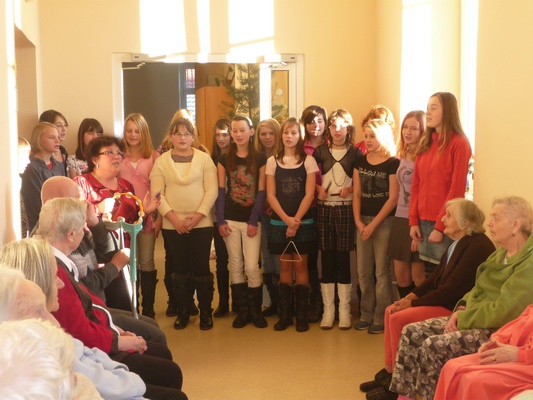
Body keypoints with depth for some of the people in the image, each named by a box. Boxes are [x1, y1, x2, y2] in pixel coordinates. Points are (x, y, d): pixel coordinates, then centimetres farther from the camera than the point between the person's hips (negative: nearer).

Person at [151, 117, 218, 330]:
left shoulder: (204, 159, 2)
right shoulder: (161, 161, 5)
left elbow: (211, 190, -3)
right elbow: (157, 193, -1)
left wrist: (198, 216, -12)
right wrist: (173, 218, -11)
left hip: (201, 223, -1)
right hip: (173, 225, 1)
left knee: (201, 268, 1)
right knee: (181, 269, 8)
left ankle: (206, 312, 15)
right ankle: (182, 312, 20)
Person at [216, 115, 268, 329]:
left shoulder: (260, 159, 0)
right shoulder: (224, 159, 5)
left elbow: (261, 192, -3)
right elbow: (220, 191, 3)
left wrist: (254, 221, -9)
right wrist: (220, 221, -4)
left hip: (252, 220, -2)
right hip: (230, 219, 2)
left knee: (252, 266, -4)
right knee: (235, 265, 6)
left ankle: (256, 310, 11)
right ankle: (242, 310, 15)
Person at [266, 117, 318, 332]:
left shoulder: (308, 161, 0)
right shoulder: (272, 161, 4)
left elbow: (309, 195, -5)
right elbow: (271, 195, 0)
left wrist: (296, 221, -12)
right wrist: (286, 219, -11)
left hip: (303, 222, -2)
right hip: (279, 222, 2)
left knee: (300, 266, 2)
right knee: (285, 266, 7)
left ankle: (302, 315, 9)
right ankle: (285, 314, 14)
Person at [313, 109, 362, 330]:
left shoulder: (355, 153, 3)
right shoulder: (320, 151, 7)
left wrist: (351, 189, -12)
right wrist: (318, 188, -3)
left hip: (346, 209, -1)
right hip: (324, 208, 1)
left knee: (343, 258, 0)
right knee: (327, 258, 3)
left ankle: (344, 310, 9)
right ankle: (328, 309, 11)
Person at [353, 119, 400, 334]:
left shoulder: (393, 163, -6)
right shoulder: (361, 161, 10)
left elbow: (393, 198, -9)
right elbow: (357, 193, 9)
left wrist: (374, 224, -12)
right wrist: (358, 221, -3)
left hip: (384, 221, -5)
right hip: (363, 221, 5)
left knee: (382, 271, -2)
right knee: (363, 271, 8)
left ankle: (381, 317, 7)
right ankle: (366, 314, 19)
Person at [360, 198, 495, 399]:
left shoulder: (476, 246, -20)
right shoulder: (458, 243, 12)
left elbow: (453, 288, -23)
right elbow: (437, 276, 15)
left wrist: (414, 302, -18)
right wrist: (414, 294, 0)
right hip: (443, 300, 11)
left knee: (398, 318, -19)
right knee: (390, 311, 3)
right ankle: (389, 372, 7)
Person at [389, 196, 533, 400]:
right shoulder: (501, 253, 13)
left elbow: (503, 312, -24)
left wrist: (464, 318, -14)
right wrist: (462, 308, 0)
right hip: (473, 320, 10)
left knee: (433, 346, -26)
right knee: (412, 333, -4)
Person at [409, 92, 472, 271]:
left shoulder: (459, 143, -8)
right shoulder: (425, 143, 12)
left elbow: (456, 189, -12)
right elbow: (416, 185, 10)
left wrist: (440, 226, -14)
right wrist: (413, 221, 3)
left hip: (445, 223, -6)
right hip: (423, 220, 6)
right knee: (430, 270, 10)